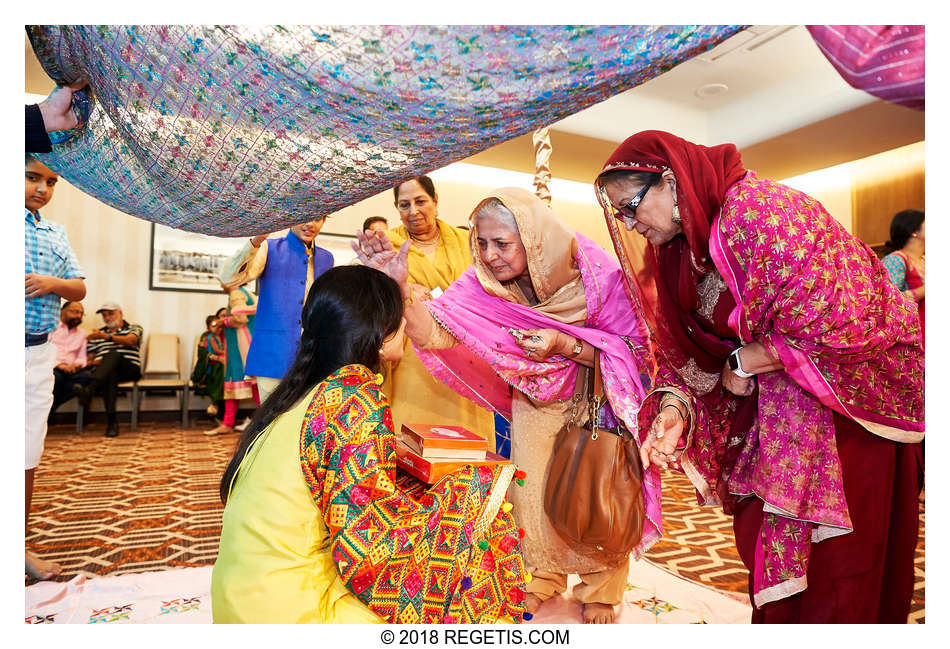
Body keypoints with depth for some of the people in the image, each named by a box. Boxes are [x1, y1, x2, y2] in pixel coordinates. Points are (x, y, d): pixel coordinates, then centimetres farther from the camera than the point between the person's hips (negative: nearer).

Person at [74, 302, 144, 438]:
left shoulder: (134, 328, 17)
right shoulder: (97, 334, 29)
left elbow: (130, 341, -7)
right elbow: (89, 358, 23)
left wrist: (105, 336, -19)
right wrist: (92, 361, -2)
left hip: (129, 369, -2)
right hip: (103, 371, 2)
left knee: (113, 354, -36)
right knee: (110, 374, -38)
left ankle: (89, 390, -58)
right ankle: (111, 420, -50)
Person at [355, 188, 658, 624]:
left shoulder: (593, 273, -27)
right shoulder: (484, 282, -20)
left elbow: (635, 349, -19)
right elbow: (435, 332, -29)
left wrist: (565, 346, -33)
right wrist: (399, 288, -46)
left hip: (592, 401, -2)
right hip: (532, 401, 2)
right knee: (531, 494, 4)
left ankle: (600, 591, 31)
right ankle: (541, 578, 34)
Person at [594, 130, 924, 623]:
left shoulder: (762, 212, -26)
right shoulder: (678, 253, 0)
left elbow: (839, 323, -29)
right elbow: (683, 351, 3)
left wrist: (742, 363, -18)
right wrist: (674, 405, -16)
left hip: (850, 399, -7)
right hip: (768, 410, 7)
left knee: (833, 559, 5)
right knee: (764, 546, 13)